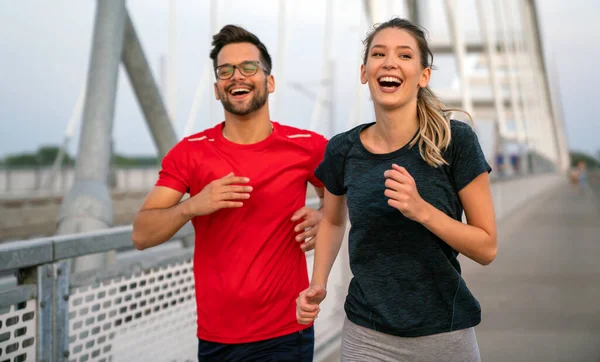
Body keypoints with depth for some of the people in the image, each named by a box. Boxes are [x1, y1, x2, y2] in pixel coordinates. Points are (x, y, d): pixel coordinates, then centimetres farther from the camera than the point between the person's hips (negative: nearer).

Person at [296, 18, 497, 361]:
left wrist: (422, 210, -23)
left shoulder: (456, 140, -12)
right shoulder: (343, 150, -4)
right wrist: (318, 284, -1)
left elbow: (487, 248, -9)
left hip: (444, 333, -1)